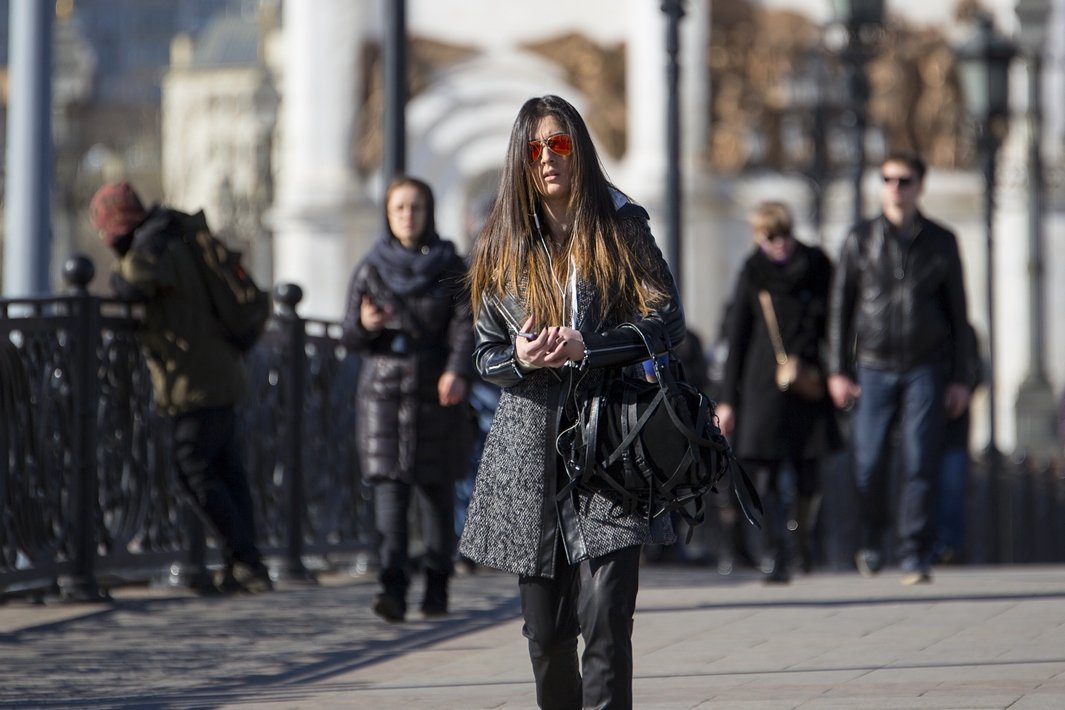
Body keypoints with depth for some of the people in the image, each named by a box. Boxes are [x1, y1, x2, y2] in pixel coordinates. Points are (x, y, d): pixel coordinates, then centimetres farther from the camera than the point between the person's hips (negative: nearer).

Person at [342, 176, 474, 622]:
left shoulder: (450, 267, 4)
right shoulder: (371, 269, 7)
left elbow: (465, 325, -6)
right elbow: (351, 337, 8)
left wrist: (457, 371, -24)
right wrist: (365, 324, -16)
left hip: (435, 393, 0)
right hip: (383, 391, 0)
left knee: (436, 487, 5)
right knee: (390, 484, -12)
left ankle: (437, 585, 18)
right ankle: (393, 586, -21)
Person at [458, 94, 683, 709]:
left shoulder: (620, 230, 5)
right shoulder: (503, 247, 11)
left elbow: (668, 321, 0)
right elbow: (486, 353, 15)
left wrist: (587, 349, -13)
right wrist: (521, 359, -9)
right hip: (532, 456, 3)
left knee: (605, 618, -14)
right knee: (545, 631, 6)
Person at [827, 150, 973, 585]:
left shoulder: (941, 243, 7)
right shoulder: (861, 240, 5)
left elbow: (957, 312, 10)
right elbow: (841, 308, 7)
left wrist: (960, 379, 5)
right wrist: (838, 371, 0)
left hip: (925, 369, 0)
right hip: (873, 368, 0)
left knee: (921, 464, -8)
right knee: (869, 463, -4)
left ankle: (915, 557, -3)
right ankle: (872, 540, 21)